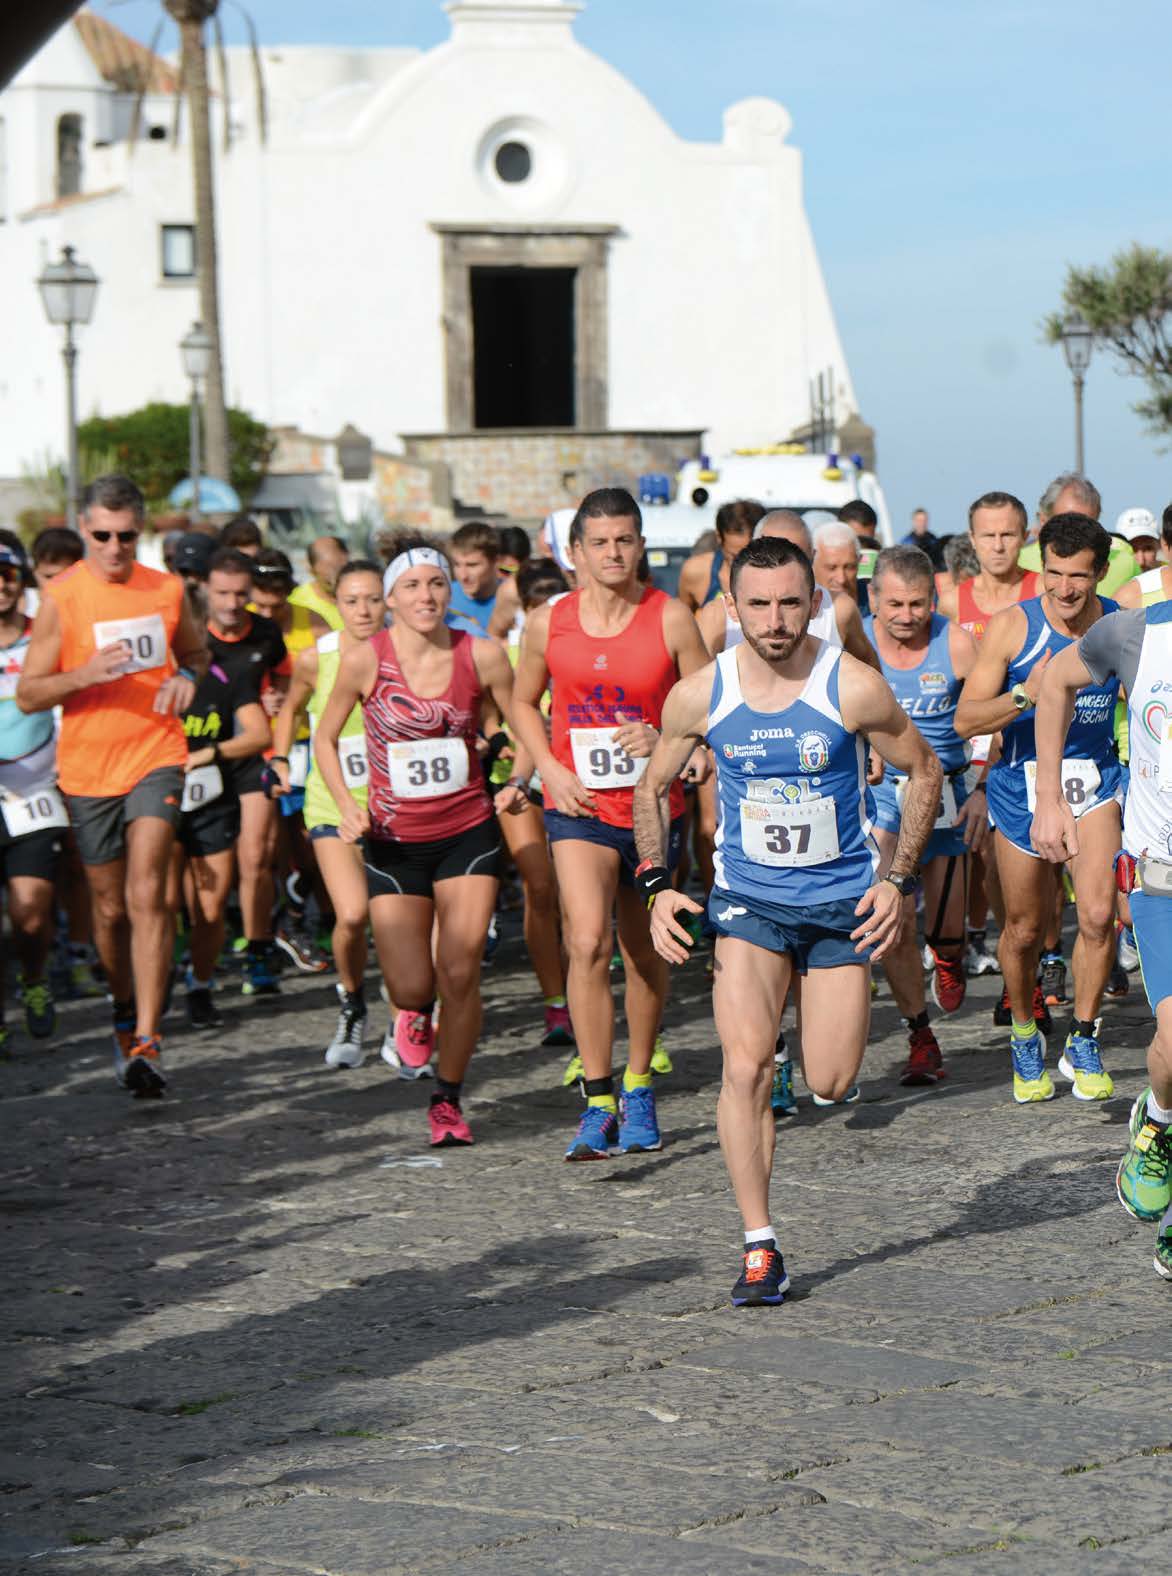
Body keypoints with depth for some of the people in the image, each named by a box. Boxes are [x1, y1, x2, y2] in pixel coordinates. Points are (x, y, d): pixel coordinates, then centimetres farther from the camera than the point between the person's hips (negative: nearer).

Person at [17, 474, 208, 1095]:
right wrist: (84, 674, -22)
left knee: (146, 894, -15)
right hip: (87, 768, 0)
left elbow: (196, 651, 22)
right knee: (110, 907, 10)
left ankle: (146, 1042, -18)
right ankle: (126, 1014, 36)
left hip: (155, 757, 0)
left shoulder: (166, 590, 3)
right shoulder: (60, 597, -5)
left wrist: (186, 677, -1)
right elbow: (28, 694, -4)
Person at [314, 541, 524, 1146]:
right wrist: (347, 807, -9)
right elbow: (325, 739, 4)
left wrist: (518, 784, -12)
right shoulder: (365, 660, -9)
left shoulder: (481, 656, -7)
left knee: (460, 973, -9)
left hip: (468, 834, 0)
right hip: (394, 842, 0)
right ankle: (414, 1018, 32)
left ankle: (448, 1101, 12)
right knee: (412, 986, -7)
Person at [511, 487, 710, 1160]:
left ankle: (639, 1089, 32)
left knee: (646, 956, 12)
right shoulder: (549, 623, -1)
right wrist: (551, 769, 0)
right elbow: (524, 703, 15)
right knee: (588, 942, -18)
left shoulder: (671, 619, -5)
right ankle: (598, 1105, -15)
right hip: (580, 807, 0)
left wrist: (665, 738, -20)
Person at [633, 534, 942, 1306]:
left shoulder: (854, 687, -14)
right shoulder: (699, 695, -9)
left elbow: (925, 772, 0)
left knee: (831, 1085, 1)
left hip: (842, 898, 0)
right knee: (747, 1067, -16)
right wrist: (657, 884, -3)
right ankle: (760, 1248, -9)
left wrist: (899, 878, -7)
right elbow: (653, 788, 8)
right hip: (748, 896, 0)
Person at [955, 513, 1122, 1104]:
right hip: (1023, 785, -1)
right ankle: (1025, 1034, 36)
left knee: (1098, 914, -17)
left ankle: (1083, 1043, 2)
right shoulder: (1012, 627, -11)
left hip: (1094, 779, 1)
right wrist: (1025, 695, -29)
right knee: (1024, 930, 9)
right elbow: (965, 721, -14)